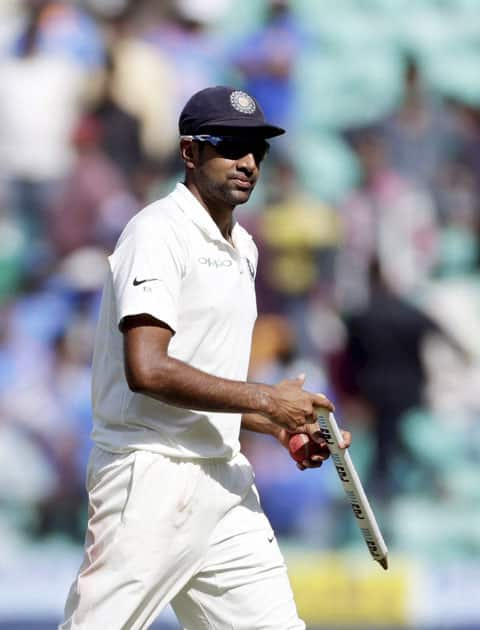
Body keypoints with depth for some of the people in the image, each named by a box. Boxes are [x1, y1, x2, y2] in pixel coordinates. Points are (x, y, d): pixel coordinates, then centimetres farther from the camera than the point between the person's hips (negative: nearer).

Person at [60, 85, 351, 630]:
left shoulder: (243, 248, 19)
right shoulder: (159, 233, -11)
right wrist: (266, 399, -15)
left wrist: (283, 427, 9)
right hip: (152, 478, -9)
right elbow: (147, 371, -22)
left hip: (223, 476, 9)